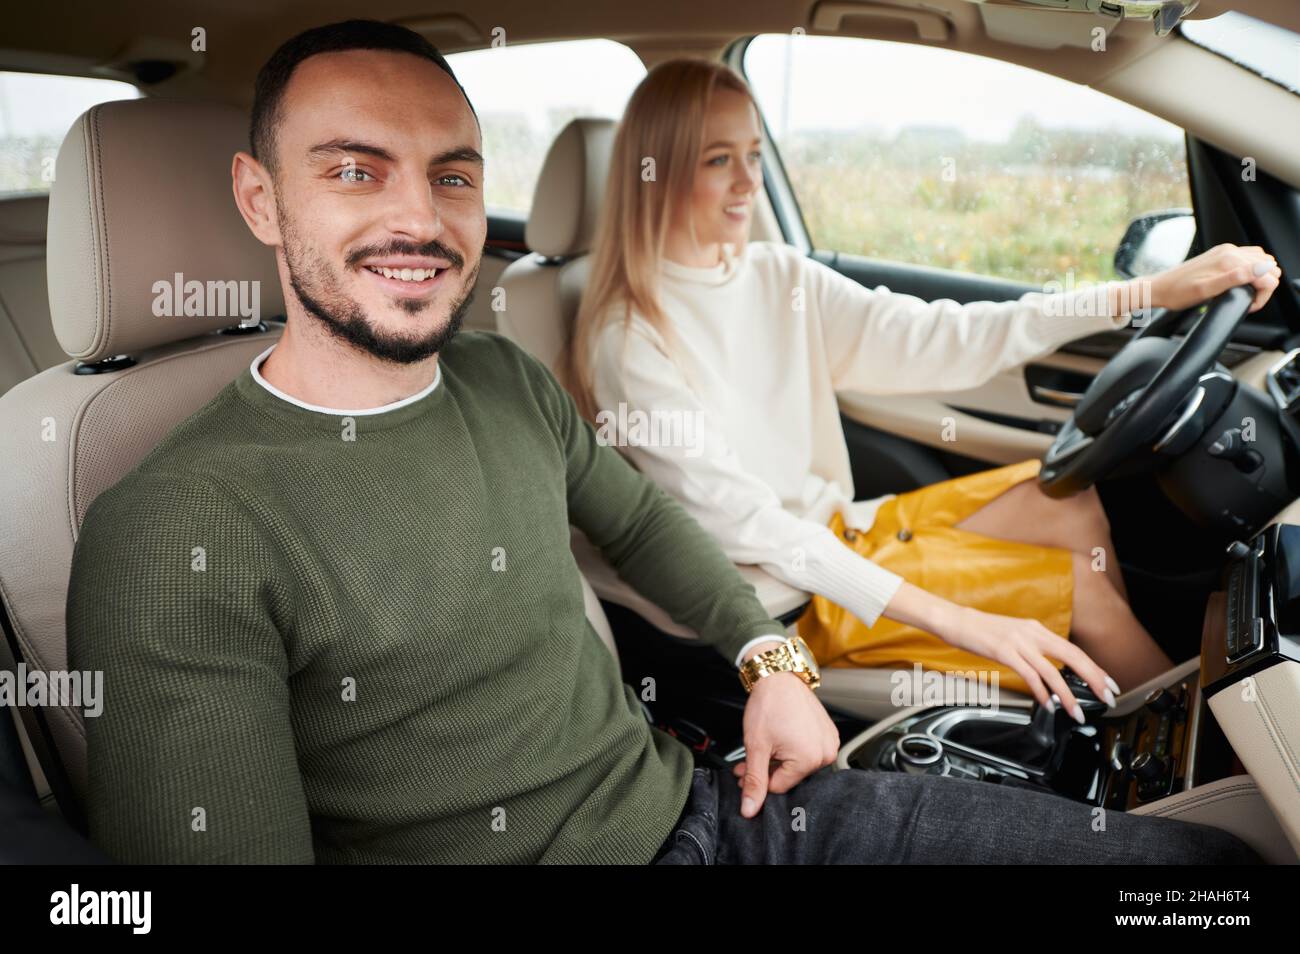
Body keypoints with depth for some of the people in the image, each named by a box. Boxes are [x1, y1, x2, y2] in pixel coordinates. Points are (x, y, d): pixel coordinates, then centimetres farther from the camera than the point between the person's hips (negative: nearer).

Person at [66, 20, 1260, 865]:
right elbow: (209, 839, -20)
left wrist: (771, 659, 9)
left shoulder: (509, 379, 5)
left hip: (696, 800, 6)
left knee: (1202, 851, 5)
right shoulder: (172, 539, -17)